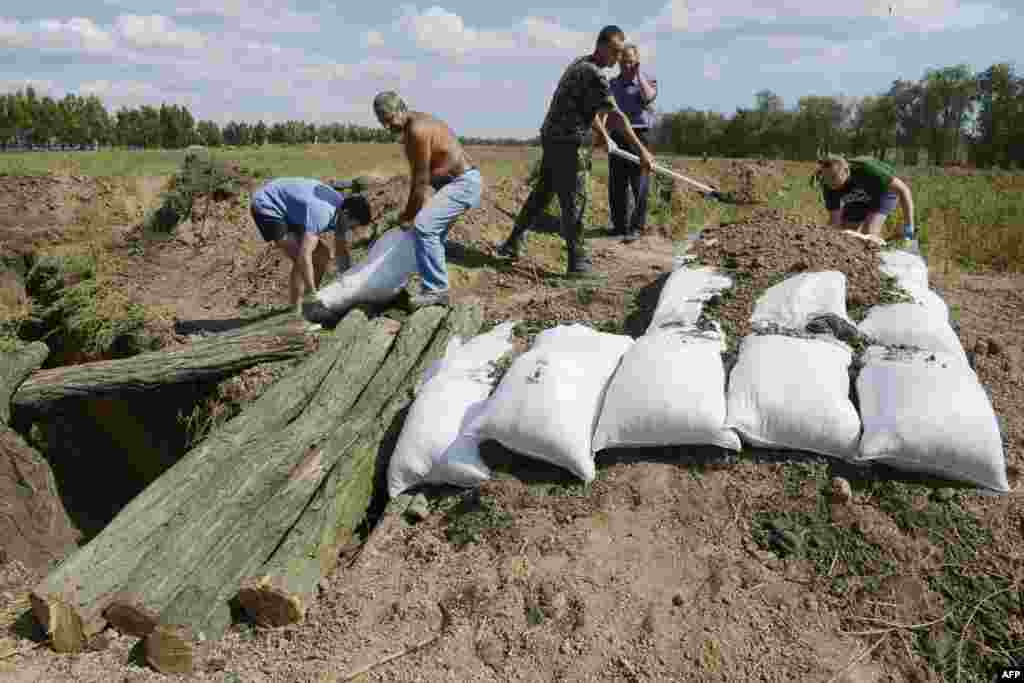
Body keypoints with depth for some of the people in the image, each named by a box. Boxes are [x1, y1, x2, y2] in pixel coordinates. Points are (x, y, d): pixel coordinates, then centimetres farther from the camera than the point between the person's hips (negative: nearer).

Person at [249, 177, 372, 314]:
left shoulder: (342, 210, -6)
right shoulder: (322, 214, -35)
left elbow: (343, 252, 5)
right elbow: (304, 256, -42)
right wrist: (312, 292, -39)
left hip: (287, 209, 10)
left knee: (322, 254, 10)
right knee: (301, 260, -22)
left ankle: (307, 303, 23)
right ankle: (295, 312, -13)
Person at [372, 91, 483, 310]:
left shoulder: (418, 130, -20)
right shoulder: (409, 130, 11)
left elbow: (422, 181, -17)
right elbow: (416, 175, 15)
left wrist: (409, 215, -9)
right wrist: (409, 211, 11)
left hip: (464, 183, -11)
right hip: (455, 183, 11)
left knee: (424, 226, -24)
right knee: (433, 232, 19)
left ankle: (435, 290, -17)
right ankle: (436, 287, 30)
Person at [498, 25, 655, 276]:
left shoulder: (579, 63, 14)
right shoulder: (594, 75, -17)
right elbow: (618, 116, -20)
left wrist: (604, 136, 23)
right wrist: (641, 150, -20)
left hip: (552, 138, 10)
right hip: (566, 143, -10)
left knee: (541, 193, 16)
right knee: (574, 200, -7)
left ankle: (513, 244, 22)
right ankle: (578, 260, -4)